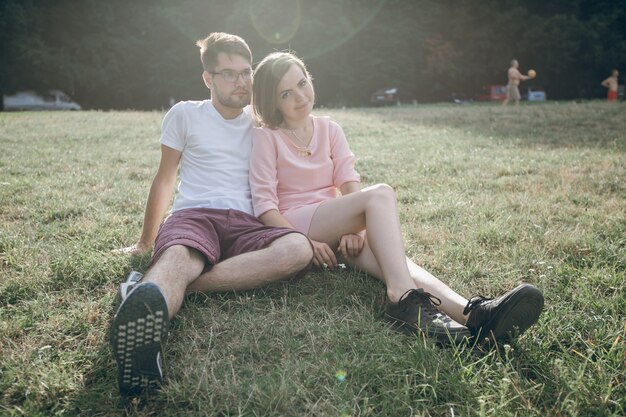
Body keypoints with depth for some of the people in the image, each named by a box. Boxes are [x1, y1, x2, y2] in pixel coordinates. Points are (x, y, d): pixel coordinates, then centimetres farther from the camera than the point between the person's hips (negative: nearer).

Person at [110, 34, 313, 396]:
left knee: (300, 249, -32)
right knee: (177, 258, -38)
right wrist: (145, 243, 22)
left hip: (246, 224, 2)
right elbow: (165, 180, 18)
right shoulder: (186, 115, 13)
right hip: (193, 216, -1)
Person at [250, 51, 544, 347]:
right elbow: (264, 204, -8)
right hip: (291, 229, -4)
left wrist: (354, 228, -17)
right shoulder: (266, 138, 0)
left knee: (386, 252, -31)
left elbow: (351, 186, 3)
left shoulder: (329, 130, 13)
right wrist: (306, 242, -19)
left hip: (334, 230, 4)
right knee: (380, 194, -28)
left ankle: (468, 312, -54)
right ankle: (403, 296, -46)